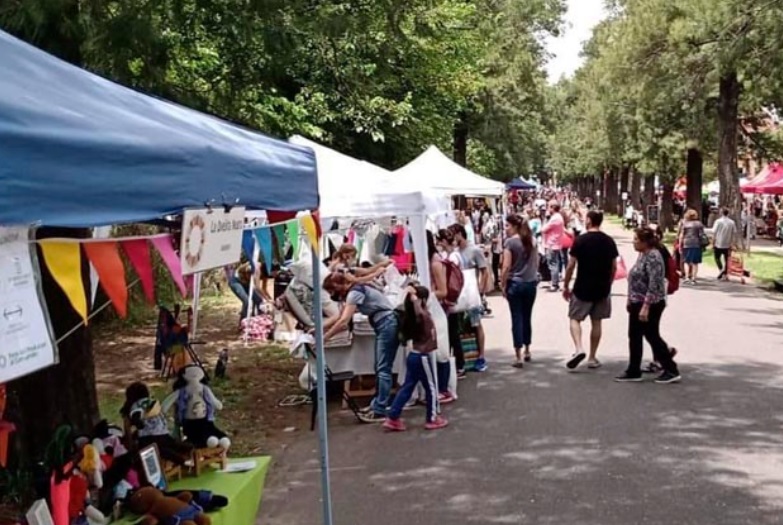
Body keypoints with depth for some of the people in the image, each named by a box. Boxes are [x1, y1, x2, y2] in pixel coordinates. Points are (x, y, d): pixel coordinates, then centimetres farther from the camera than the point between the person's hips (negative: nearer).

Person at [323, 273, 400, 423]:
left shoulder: (354, 293, -14)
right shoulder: (354, 291, 16)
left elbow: (343, 322, -21)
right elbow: (341, 317, 20)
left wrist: (323, 338, -17)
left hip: (387, 324, -10)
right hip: (384, 325, 10)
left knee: (383, 369, -11)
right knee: (380, 368, 12)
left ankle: (380, 412, -11)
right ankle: (376, 405, 18)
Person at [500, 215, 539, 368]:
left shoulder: (510, 242, -11)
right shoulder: (532, 240, 6)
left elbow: (506, 267, -13)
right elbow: (536, 262, 11)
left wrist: (503, 285, -6)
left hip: (515, 284, -5)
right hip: (531, 283, 5)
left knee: (517, 319, -1)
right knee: (527, 317, 17)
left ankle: (519, 357, -3)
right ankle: (527, 351, 28)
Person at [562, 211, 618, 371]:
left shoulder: (580, 240, -11)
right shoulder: (609, 241, 2)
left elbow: (571, 266, -11)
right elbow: (614, 267, 7)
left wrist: (566, 286, 0)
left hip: (582, 288, -4)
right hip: (603, 288, 4)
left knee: (575, 318, 8)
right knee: (596, 322, 12)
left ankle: (579, 349, -13)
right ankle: (592, 358, 16)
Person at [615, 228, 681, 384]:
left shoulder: (653, 257, -19)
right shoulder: (643, 254, 11)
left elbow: (654, 285, -24)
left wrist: (646, 306, -26)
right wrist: (631, 300, 19)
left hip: (649, 305, -10)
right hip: (638, 303, 10)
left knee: (652, 336, -1)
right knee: (635, 336, 11)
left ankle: (671, 371, 9)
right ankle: (633, 371, 19)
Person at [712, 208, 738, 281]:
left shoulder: (718, 221, -9)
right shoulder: (732, 222, 0)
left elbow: (714, 233, -9)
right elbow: (734, 234, 0)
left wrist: (713, 243, 0)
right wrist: (732, 244, 7)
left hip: (718, 244, -2)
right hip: (727, 245, 3)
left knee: (717, 258, 14)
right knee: (727, 260, 10)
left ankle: (721, 269, -8)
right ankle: (725, 275, 10)